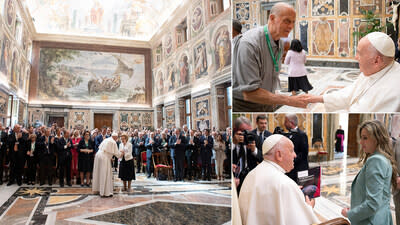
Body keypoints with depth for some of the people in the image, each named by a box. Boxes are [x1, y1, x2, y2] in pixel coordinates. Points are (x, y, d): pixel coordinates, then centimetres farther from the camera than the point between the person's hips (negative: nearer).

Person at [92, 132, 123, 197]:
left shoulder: (106, 139, 16)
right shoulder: (113, 142, -8)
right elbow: (116, 153, -6)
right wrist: (121, 154, 16)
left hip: (98, 155, 8)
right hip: (104, 158, -8)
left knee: (98, 172, 17)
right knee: (105, 174, -3)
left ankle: (97, 189, 28)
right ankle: (105, 192, -1)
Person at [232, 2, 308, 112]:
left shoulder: (280, 44, 3)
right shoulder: (249, 43, -25)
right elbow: (249, 93, -29)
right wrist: (289, 100, -27)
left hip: (266, 105, 8)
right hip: (242, 106, -8)